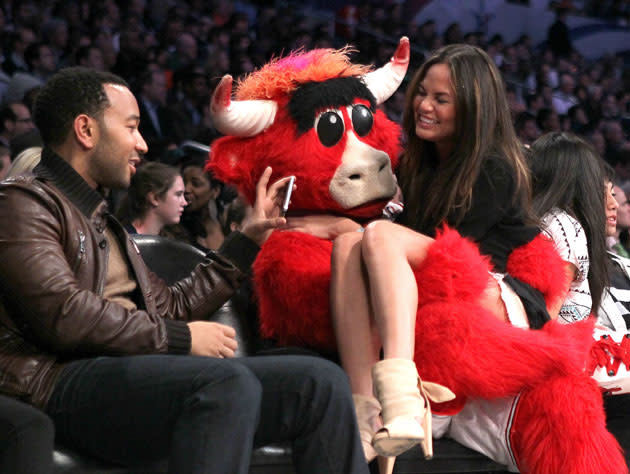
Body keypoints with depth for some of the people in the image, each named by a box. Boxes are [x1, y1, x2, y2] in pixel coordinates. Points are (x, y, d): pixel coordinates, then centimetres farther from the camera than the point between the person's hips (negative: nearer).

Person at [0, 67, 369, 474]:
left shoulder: (102, 221, 32)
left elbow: (172, 307, 30)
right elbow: (63, 314, -14)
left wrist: (247, 240, 31)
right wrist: (181, 338, -10)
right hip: (66, 381, -9)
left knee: (323, 381, -6)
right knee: (230, 383, -36)